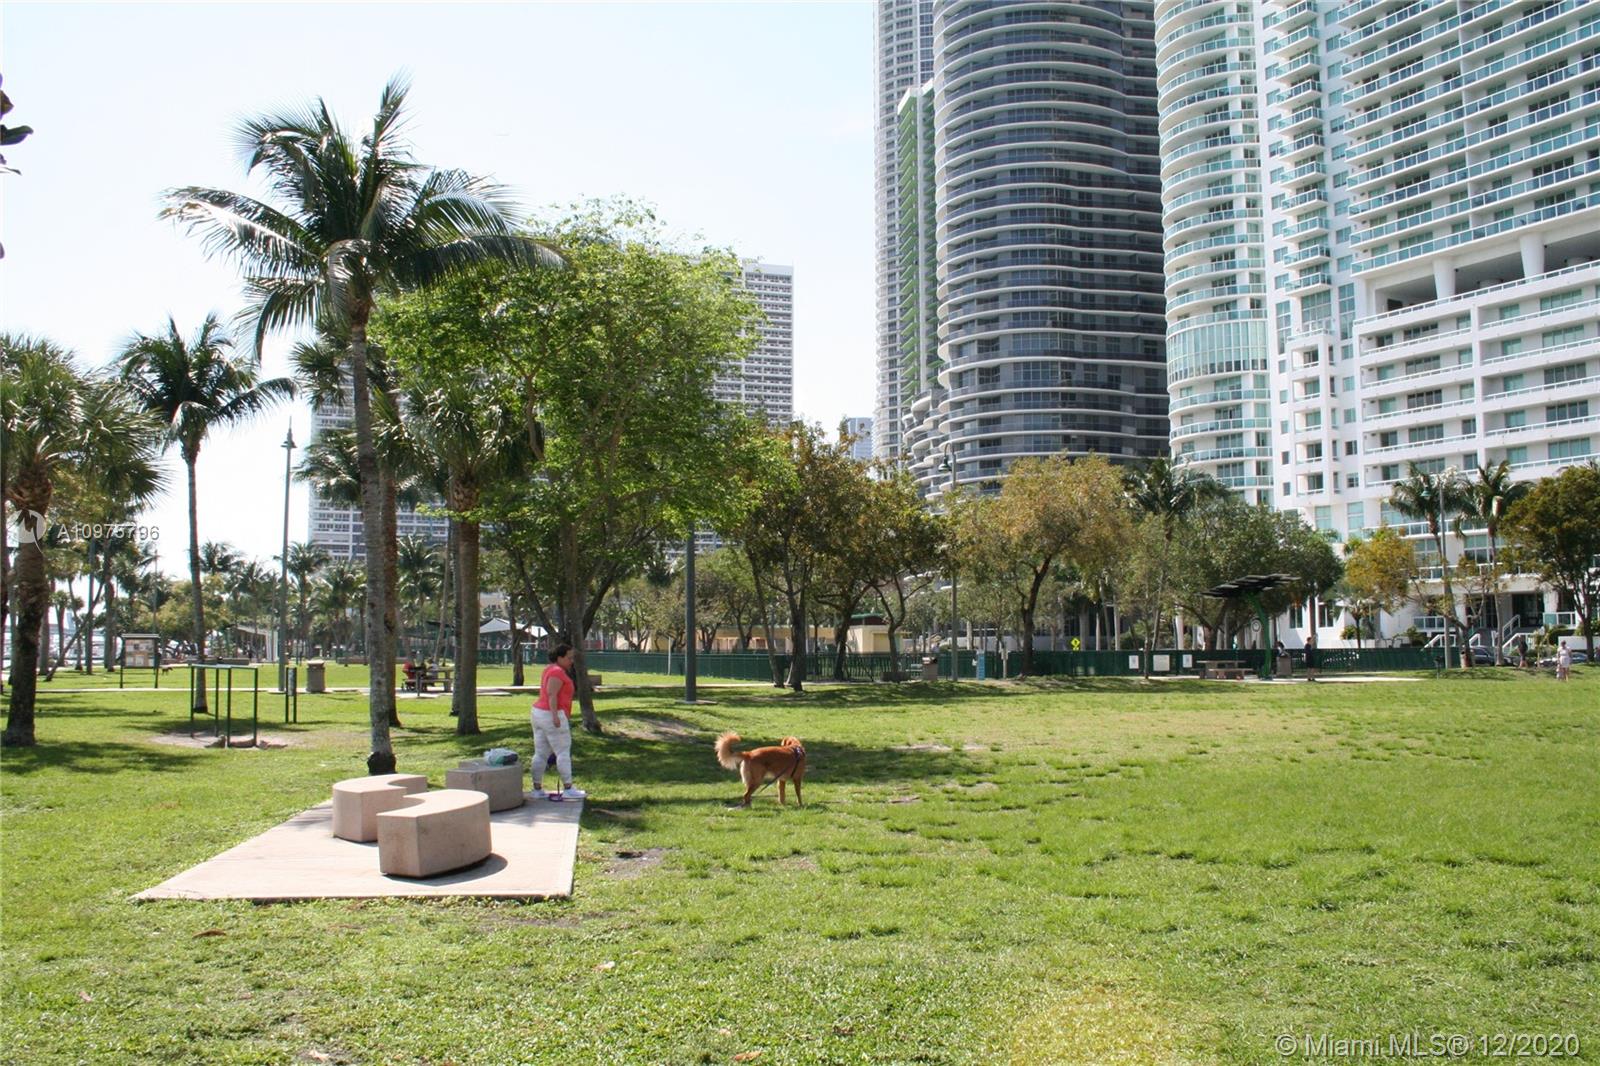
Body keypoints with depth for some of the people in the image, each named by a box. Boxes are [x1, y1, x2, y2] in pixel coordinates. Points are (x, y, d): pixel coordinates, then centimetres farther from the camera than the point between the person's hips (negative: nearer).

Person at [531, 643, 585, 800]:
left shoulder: (550, 669, 16)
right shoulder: (558, 671, -13)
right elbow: (552, 694, -22)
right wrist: (555, 716, -27)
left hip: (539, 714, 10)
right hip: (552, 716, -10)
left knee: (540, 754, 9)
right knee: (564, 753, -4)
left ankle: (537, 789, 11)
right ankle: (568, 789, -3)